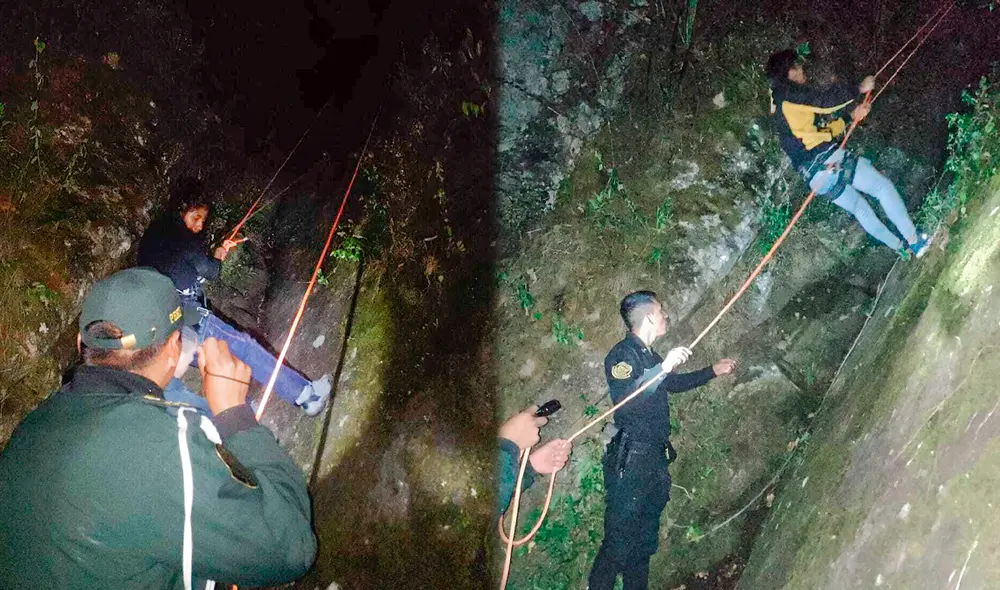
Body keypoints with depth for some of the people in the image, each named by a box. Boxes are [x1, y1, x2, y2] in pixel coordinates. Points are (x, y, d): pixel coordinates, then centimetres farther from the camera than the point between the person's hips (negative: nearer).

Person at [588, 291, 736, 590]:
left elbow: (673, 383, 31)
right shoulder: (623, 354, -14)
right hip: (630, 460, -9)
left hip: (654, 460, 9)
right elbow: (623, 401, -30)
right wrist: (663, 367, -34)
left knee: (644, 541, 16)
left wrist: (713, 371, 36)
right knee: (619, 542, -7)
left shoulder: (648, 356, 13)